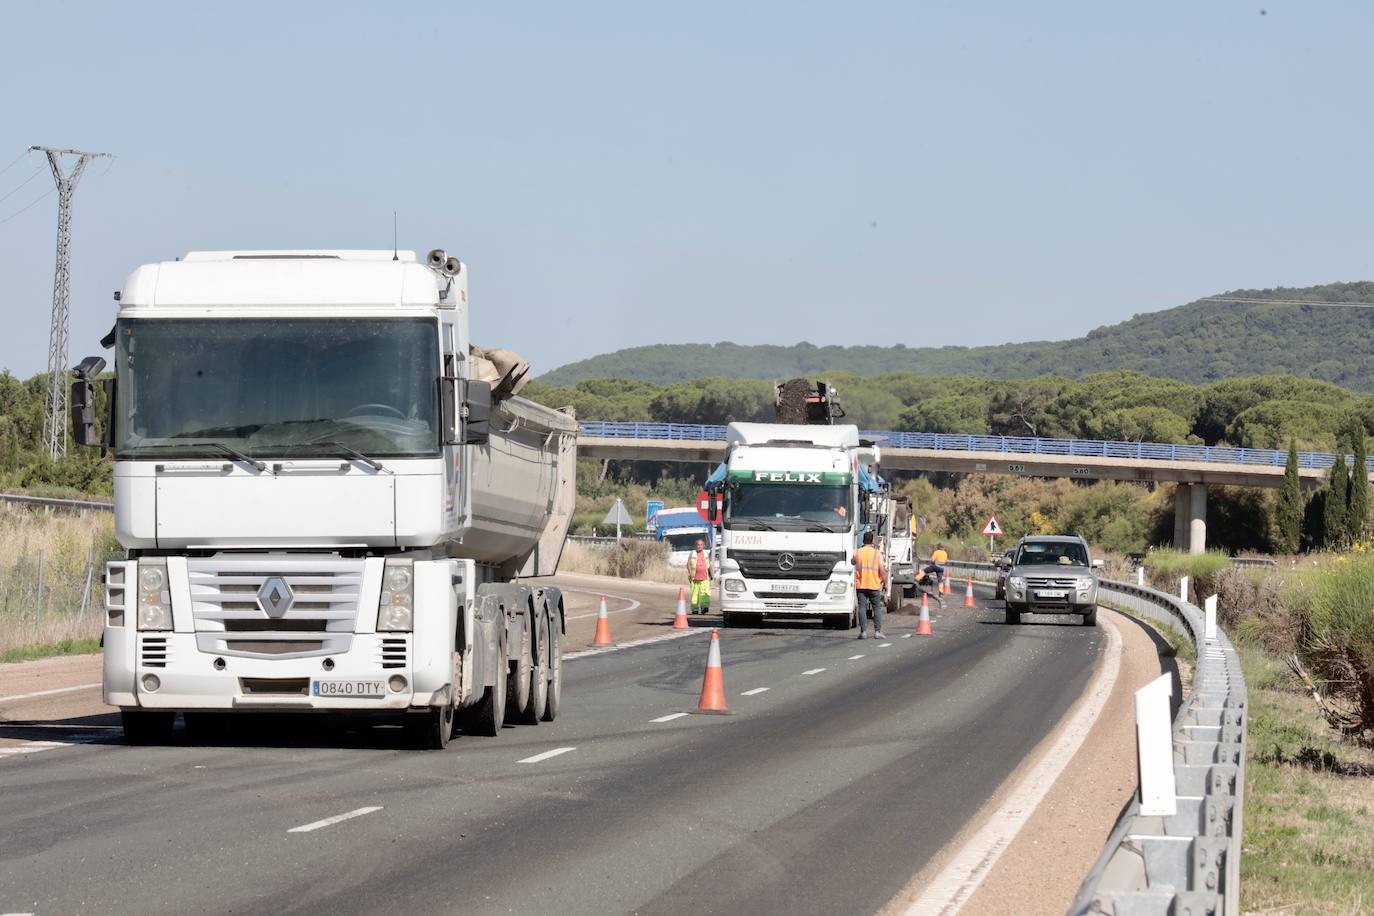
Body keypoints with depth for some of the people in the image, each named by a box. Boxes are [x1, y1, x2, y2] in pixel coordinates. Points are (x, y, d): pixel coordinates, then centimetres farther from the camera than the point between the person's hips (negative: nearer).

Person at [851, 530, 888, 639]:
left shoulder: (858, 552, 1)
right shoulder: (877, 553, -5)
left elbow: (852, 561, 23)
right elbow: (882, 571, -7)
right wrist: (885, 582, 6)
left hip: (861, 585, 1)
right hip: (874, 585, -1)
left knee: (862, 608, 1)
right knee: (877, 608, 6)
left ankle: (863, 631, -5)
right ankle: (877, 631, 0)